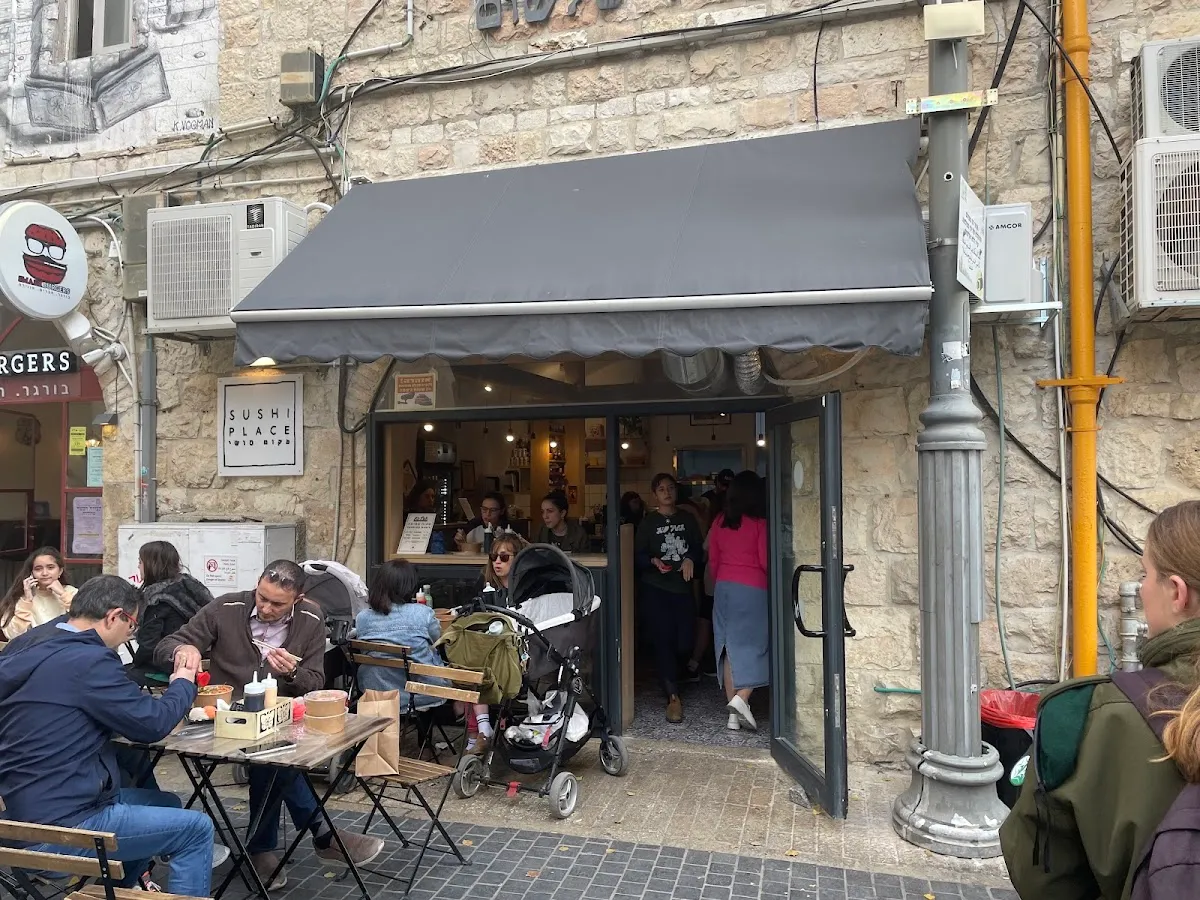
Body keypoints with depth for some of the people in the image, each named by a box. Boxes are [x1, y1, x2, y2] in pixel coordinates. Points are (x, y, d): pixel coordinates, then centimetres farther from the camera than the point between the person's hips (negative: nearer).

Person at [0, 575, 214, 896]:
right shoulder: (87, 660, -23)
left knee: (165, 803, 22)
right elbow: (151, 724, -14)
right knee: (196, 828, -2)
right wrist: (183, 685, 4)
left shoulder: (27, 646, 5)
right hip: (58, 829, -10)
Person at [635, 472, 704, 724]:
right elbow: (638, 555, 2)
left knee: (684, 641, -1)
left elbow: (698, 547, 11)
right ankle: (673, 697, -5)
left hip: (683, 586, 2)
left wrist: (691, 559, -10)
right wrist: (654, 561, -17)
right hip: (656, 588, -2)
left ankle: (666, 672, 33)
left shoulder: (687, 519, 10)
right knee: (663, 640, -9)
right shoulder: (648, 522, 4)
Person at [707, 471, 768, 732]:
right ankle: (741, 698, -15)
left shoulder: (719, 522, 4)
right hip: (753, 588, -5)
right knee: (755, 645, 4)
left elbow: (712, 559, 10)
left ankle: (733, 715, 10)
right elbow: (765, 561, -10)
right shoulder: (759, 523, -10)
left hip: (723, 586, 5)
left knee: (729, 646, 8)